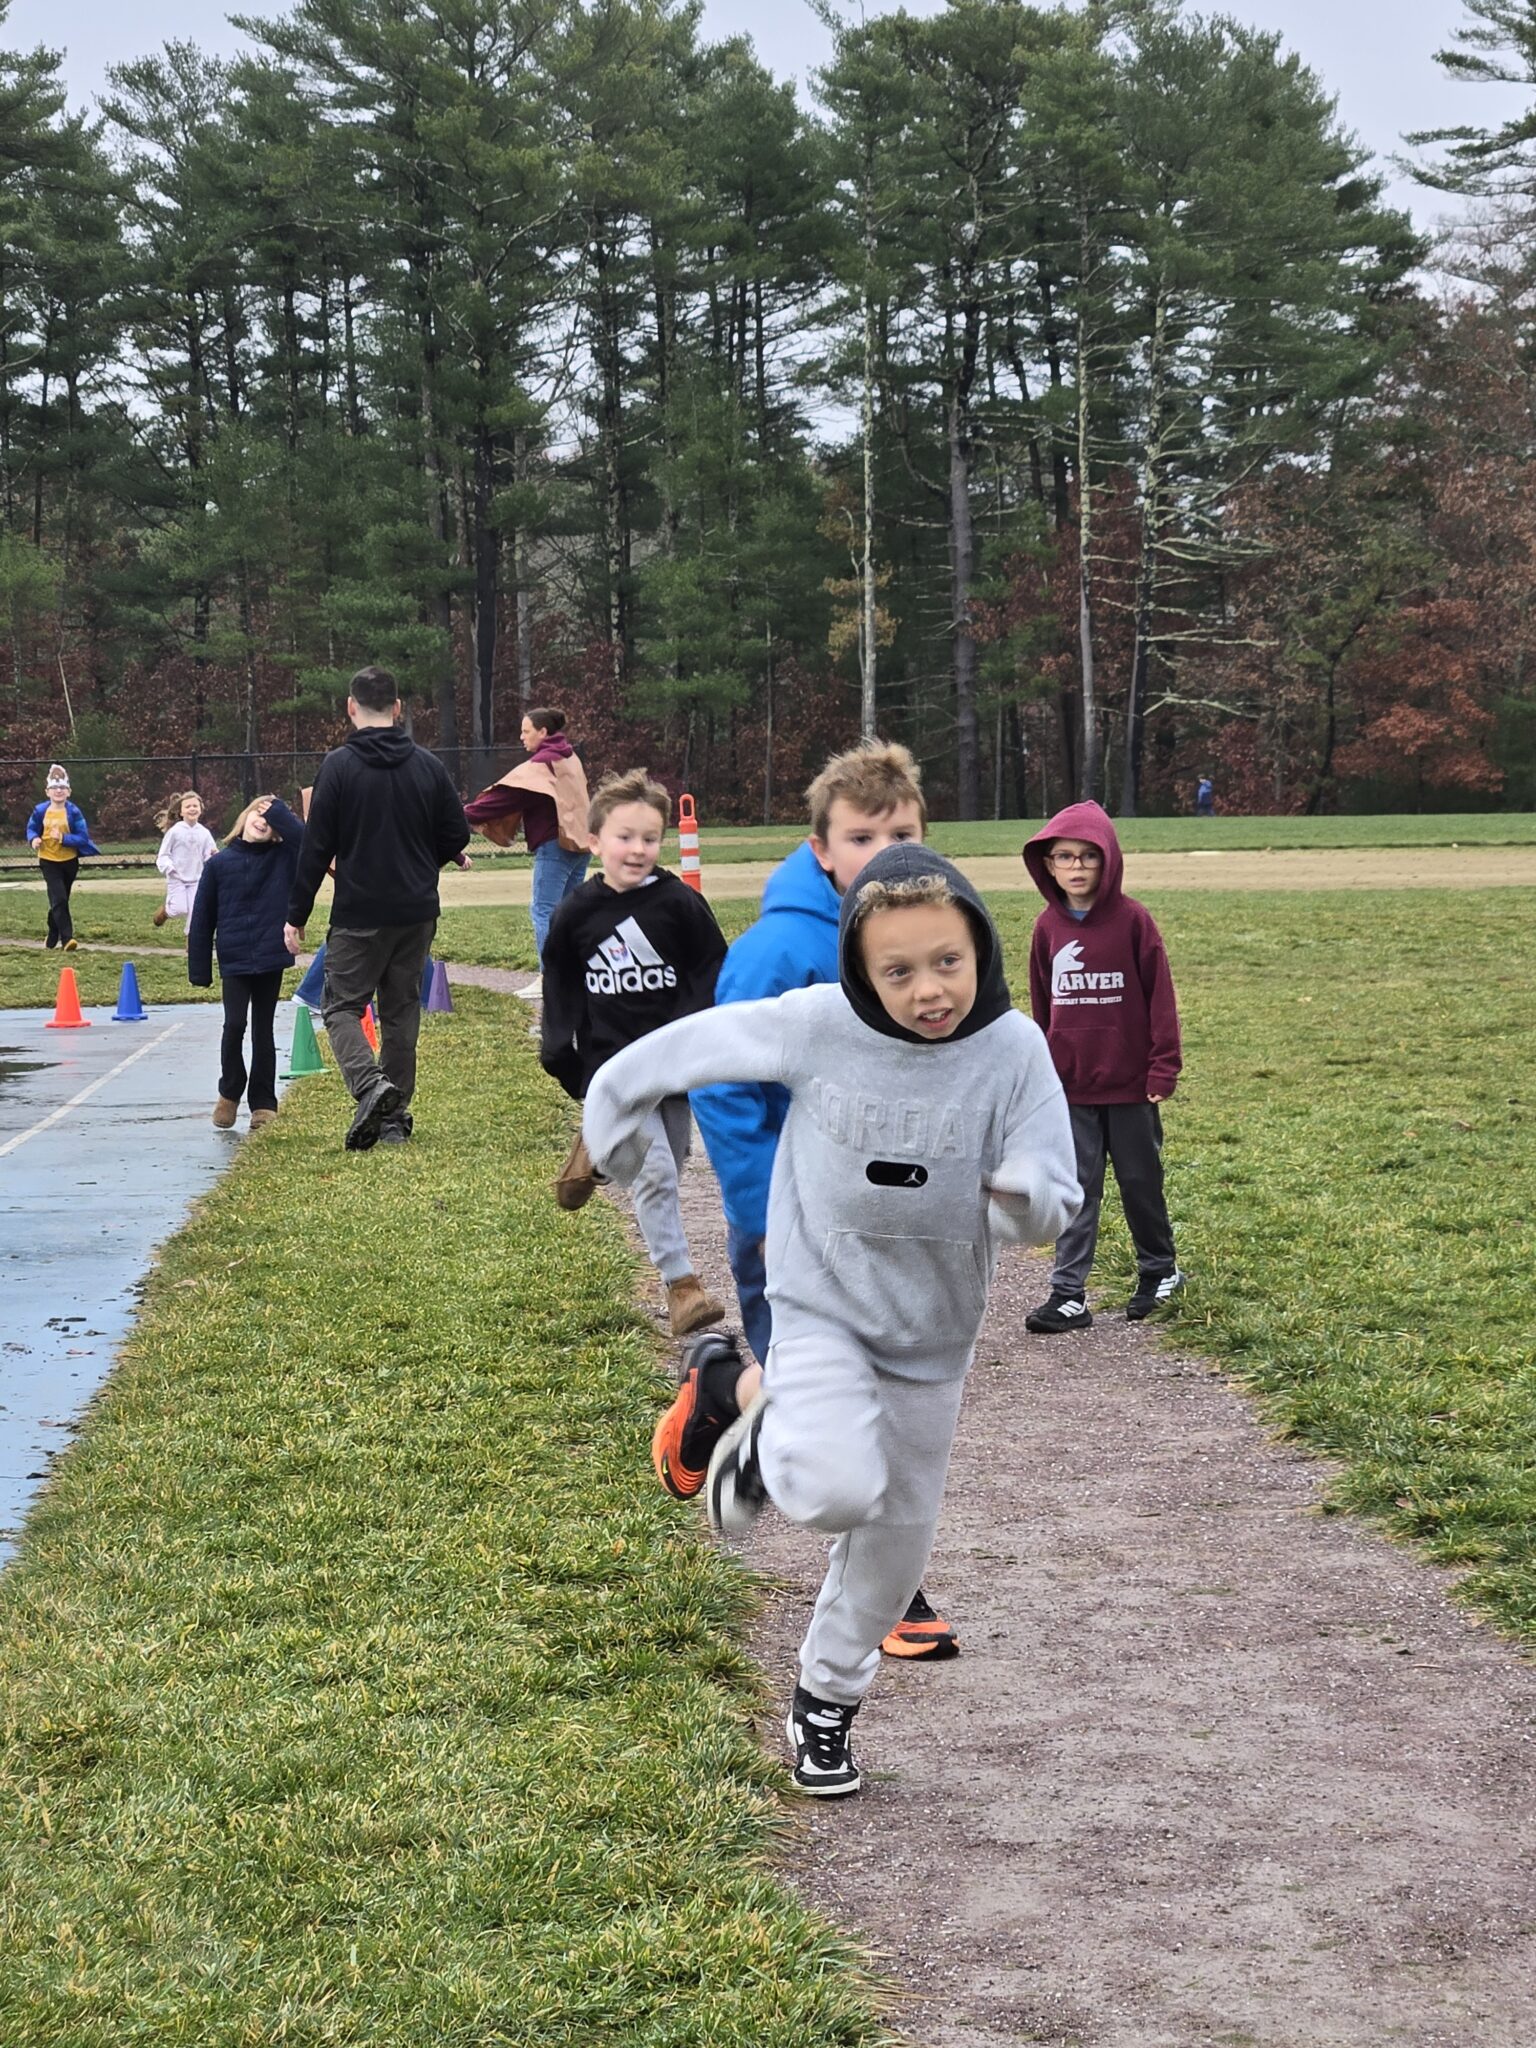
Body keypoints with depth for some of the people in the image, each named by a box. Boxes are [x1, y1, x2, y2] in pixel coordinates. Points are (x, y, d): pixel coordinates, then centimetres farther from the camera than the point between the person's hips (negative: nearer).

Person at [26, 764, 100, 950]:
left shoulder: (73, 812, -10)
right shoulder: (41, 811, -7)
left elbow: (83, 837, -12)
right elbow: (31, 829, 9)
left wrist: (63, 838, -25)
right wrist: (34, 838, -13)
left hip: (69, 861, 1)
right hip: (49, 860, -1)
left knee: (59, 900, 15)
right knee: (59, 899, -15)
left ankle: (53, 938, 31)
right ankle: (67, 938, -18)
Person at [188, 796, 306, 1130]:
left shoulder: (283, 858, 1)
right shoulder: (219, 864, 0)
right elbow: (202, 919, 2)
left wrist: (279, 812, -13)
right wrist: (198, 968, 1)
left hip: (271, 958, 1)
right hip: (234, 962, -1)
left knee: (263, 1031, 9)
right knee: (234, 1024, -9)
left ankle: (263, 1102, 17)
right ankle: (229, 1093, 11)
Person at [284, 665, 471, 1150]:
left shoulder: (339, 766, -9)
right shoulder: (428, 765, 3)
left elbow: (317, 847, -9)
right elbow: (457, 835, 8)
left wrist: (296, 915, -2)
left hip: (358, 914, -4)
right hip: (418, 912, 4)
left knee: (342, 1006, 3)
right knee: (402, 1008, 14)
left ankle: (370, 1086, -22)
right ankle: (395, 1115, 16)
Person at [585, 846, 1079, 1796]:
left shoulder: (1014, 1049, -17)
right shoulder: (815, 1025, -20)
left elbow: (1054, 1203, -15)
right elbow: (687, 1048, -6)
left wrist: (1024, 1200, -38)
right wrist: (613, 1122, 5)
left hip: (933, 1329, 3)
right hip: (821, 1306, -3)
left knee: (898, 1537, 15)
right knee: (839, 1491, -28)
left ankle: (828, 1701, 41)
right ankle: (734, 1394, 4)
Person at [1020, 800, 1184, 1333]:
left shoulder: (1132, 919, -9)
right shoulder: (1048, 926, 2)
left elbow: (1159, 994, -6)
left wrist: (1163, 1064, -9)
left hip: (1130, 1083, -3)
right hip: (1069, 1086, 3)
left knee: (1140, 1180, 11)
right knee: (1077, 1188, 3)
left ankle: (1159, 1271, 31)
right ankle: (1068, 1294, 3)